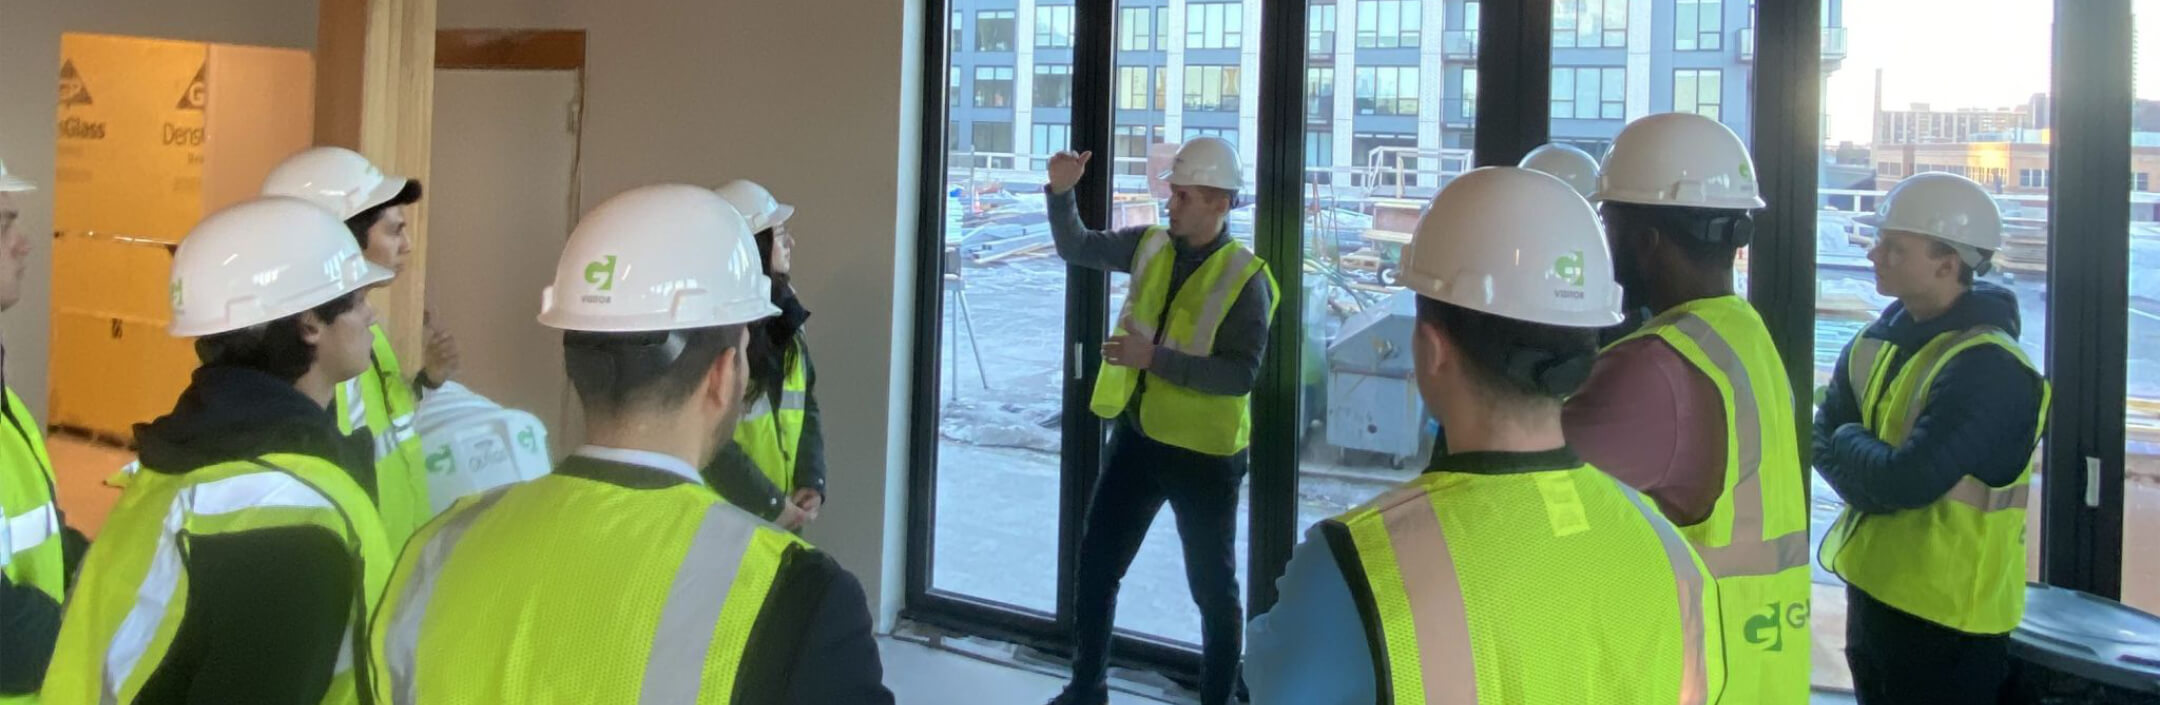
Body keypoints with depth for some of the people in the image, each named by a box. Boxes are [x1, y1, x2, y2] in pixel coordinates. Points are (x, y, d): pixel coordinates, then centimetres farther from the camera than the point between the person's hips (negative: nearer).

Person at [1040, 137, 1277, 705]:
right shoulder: (1150, 246, 0)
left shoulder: (1245, 278, -17)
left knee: (1212, 588, 10)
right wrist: (1062, 192, -4)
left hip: (1203, 453, -6)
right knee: (1096, 565, 14)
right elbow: (1075, 248, 13)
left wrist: (1155, 358, -28)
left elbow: (1240, 375, -23)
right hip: (1137, 437, 6)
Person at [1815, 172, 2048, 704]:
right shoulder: (1876, 341, 5)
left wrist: (1849, 441, -8)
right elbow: (1824, 439, 5)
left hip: (1944, 620, -7)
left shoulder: (1989, 369, -21)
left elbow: (1909, 481, -27)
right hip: (1871, 591, 7)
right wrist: (1876, 473, -14)